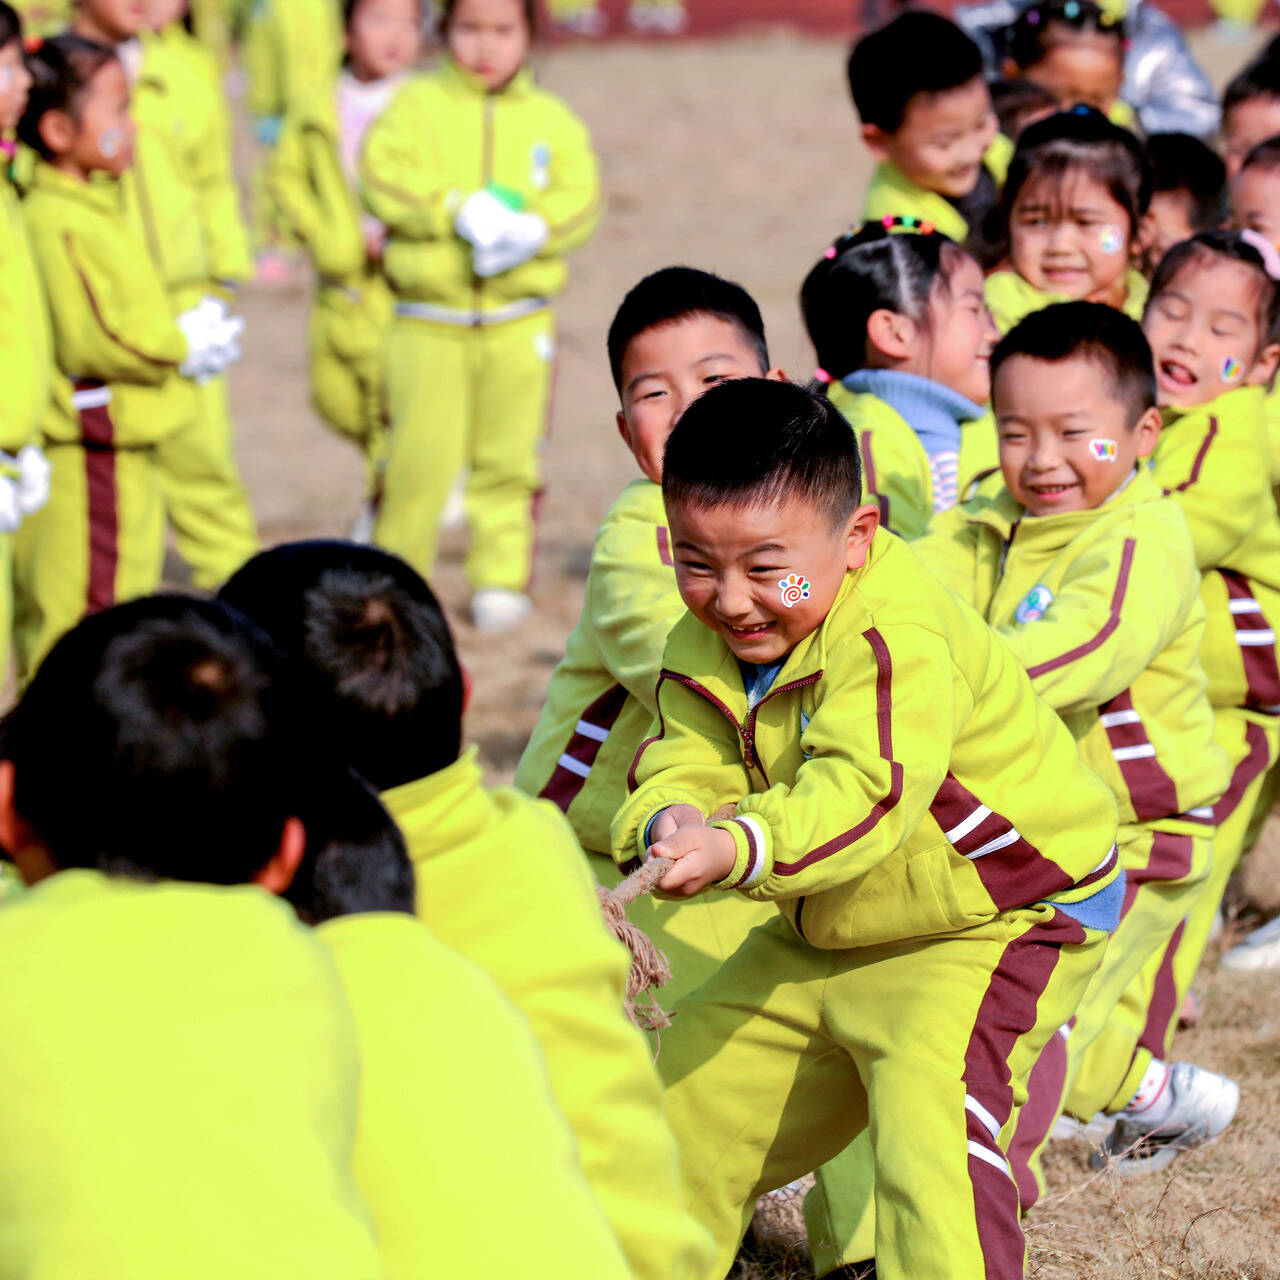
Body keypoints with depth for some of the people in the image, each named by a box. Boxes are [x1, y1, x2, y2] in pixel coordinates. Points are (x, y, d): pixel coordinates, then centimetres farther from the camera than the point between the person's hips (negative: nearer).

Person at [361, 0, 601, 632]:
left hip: (518, 322, 2)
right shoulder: (418, 105, 2)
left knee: (508, 459, 5)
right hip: (429, 316, -2)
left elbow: (580, 196, 0)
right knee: (418, 457, -3)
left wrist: (533, 230, -21)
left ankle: (500, 579, 16)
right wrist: (459, 210, -23)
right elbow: (383, 176, -12)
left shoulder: (551, 118, 9)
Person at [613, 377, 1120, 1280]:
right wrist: (669, 824, -38)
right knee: (699, 1069, 17)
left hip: (1001, 918, -8)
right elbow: (683, 770, -13)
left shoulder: (896, 636, -31)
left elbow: (866, 794, -42)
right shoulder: (704, 649, -5)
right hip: (828, 930, 8)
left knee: (927, 1108, -29)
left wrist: (736, 849, -57)